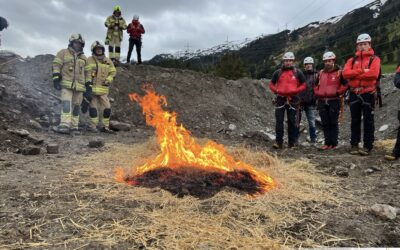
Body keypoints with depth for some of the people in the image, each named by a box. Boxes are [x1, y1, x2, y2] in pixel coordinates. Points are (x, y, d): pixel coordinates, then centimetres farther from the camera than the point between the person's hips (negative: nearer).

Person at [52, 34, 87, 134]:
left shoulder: (83, 58, 19)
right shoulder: (63, 53, 7)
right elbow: (56, 66, 0)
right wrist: (56, 79, -10)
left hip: (79, 86, 4)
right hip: (66, 84, -4)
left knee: (76, 106, 5)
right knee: (66, 104, -18)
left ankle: (73, 126, 11)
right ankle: (64, 125, -26)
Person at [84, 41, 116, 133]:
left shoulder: (108, 61, 13)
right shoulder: (89, 60, 0)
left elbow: (113, 72, 16)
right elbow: (87, 74, -6)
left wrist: (108, 80, -2)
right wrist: (88, 86, -14)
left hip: (103, 89, 4)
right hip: (93, 88, -4)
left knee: (107, 107, 2)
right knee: (93, 107, -1)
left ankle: (104, 126, 13)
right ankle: (93, 126, 8)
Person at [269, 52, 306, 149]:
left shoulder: (298, 73, 5)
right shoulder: (278, 72, 7)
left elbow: (303, 85, 7)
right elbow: (271, 84, 13)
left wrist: (294, 91, -9)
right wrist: (276, 91, -6)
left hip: (293, 99, 0)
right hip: (280, 99, 1)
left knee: (292, 122, 6)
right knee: (279, 121, -4)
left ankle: (292, 142, 15)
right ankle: (279, 142, 0)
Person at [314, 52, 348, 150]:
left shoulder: (339, 72, -1)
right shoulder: (321, 73, 15)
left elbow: (345, 85, -3)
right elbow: (316, 85, 25)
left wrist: (338, 92, -9)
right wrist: (317, 93, 10)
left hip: (334, 102, -5)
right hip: (322, 102, 5)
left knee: (333, 123, 0)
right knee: (325, 123, 6)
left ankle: (333, 143, 6)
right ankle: (327, 143, 13)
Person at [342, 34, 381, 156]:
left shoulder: (374, 59, 2)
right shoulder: (352, 60, 12)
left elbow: (374, 73, -17)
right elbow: (345, 73, -6)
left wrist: (355, 74, -9)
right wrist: (362, 71, -14)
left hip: (368, 94, -3)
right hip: (354, 94, 3)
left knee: (368, 121, 1)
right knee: (355, 121, 8)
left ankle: (367, 146, 6)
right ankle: (354, 145, 15)